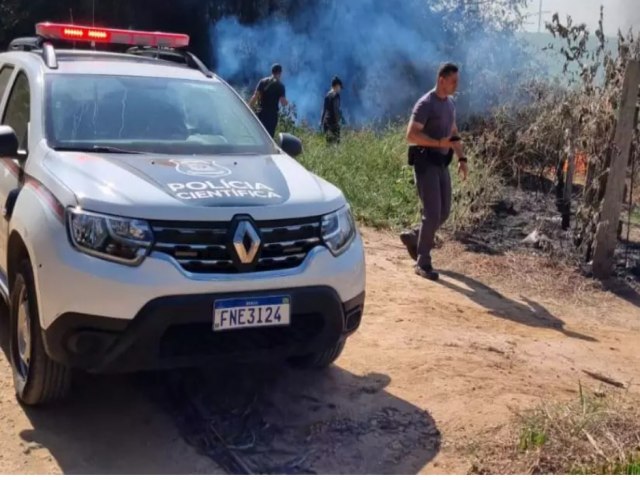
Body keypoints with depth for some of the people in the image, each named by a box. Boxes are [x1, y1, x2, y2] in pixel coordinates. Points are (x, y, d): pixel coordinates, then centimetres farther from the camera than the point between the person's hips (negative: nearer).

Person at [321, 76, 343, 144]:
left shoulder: (328, 95, 12)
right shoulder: (336, 95, -9)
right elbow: (336, 109, -15)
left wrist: (322, 121, 20)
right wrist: (338, 120, -14)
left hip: (326, 121, 8)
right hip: (333, 121, -8)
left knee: (329, 142, 11)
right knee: (335, 141, -9)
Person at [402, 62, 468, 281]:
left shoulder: (450, 104, 14)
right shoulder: (425, 104, -13)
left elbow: (454, 134, 21)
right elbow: (411, 135, -20)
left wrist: (462, 159, 10)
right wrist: (439, 143, -27)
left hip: (441, 163, 8)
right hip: (425, 162, -8)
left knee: (443, 212, 9)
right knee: (432, 213, -10)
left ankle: (415, 240, 30)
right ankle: (423, 263, 0)